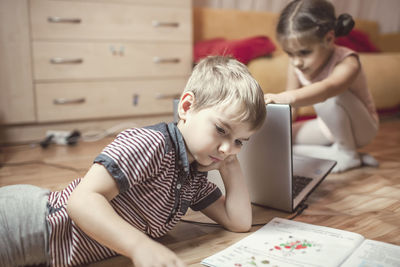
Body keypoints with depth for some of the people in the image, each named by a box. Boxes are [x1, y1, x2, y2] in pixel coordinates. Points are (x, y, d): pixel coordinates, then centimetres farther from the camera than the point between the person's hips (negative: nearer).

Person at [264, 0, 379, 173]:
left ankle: (347, 153, -14)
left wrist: (285, 97, -71)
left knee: (329, 98, -37)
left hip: (361, 128, -6)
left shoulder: (347, 63, -31)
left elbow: (326, 89, -54)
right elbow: (289, 110, -7)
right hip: (328, 128, 6)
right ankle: (334, 153, -9)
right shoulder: (296, 67, -13)